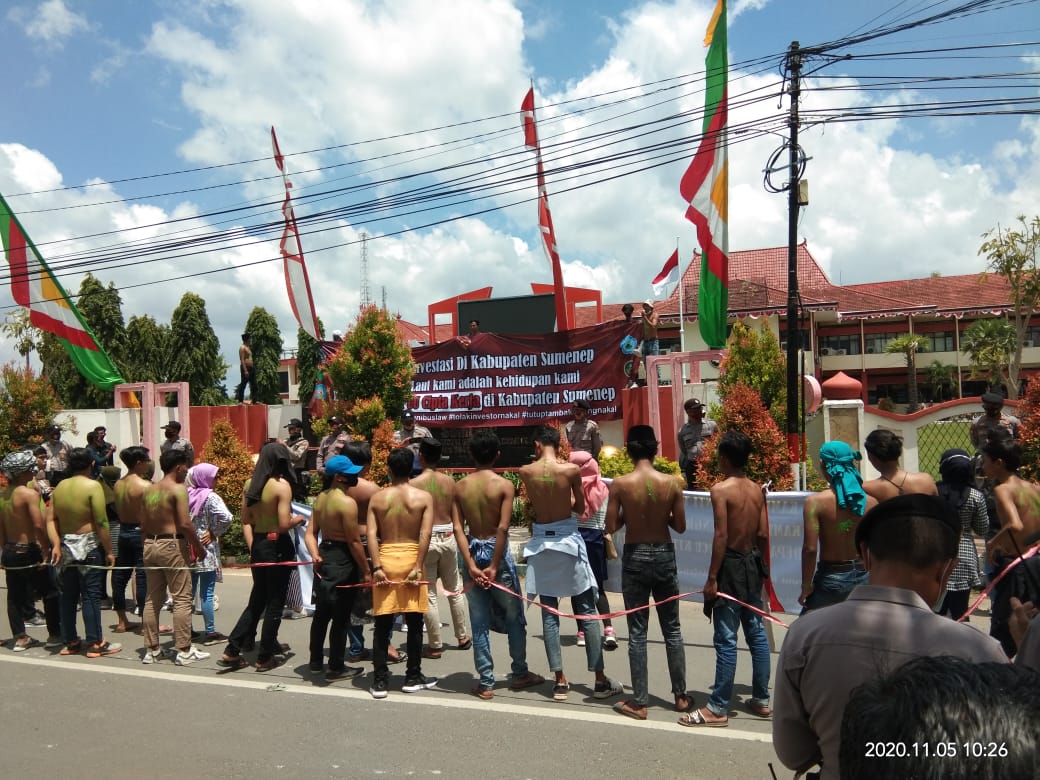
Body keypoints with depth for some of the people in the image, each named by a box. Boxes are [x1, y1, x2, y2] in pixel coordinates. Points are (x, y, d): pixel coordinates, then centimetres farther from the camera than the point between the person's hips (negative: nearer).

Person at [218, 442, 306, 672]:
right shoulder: (282, 485, -15)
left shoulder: (251, 484, 5)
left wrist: (252, 547, 17)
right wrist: (298, 519, -1)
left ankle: (231, 652, 18)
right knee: (275, 603, 6)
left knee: (257, 600, 19)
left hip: (257, 545, 7)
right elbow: (284, 525, -19)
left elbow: (246, 521, 11)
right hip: (277, 547, -7)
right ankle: (265, 657, 14)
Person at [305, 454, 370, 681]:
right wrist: (366, 570, -12)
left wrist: (315, 555, -5)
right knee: (341, 617, 3)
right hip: (342, 560, -9)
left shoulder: (321, 498, 8)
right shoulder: (347, 502, -19)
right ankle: (336, 668, 12)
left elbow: (310, 532, 6)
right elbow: (354, 541, -18)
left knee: (321, 613, 20)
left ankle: (316, 661, 32)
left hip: (324, 557, 9)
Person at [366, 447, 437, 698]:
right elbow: (425, 535, -11)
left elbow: (371, 534, -6)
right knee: (414, 623, 10)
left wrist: (376, 567, -8)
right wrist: (417, 567, -11)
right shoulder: (423, 497, -1)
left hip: (385, 559, 1)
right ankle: (413, 678, 18)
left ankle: (380, 681, 10)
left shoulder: (377, 498, 3)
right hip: (410, 558, -1)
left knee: (382, 624, 7)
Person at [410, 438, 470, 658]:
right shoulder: (450, 481, 1)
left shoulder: (414, 484, -10)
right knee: (455, 589, 19)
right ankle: (463, 637, 29)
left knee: (429, 594, 5)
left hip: (425, 539, -4)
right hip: (448, 537, 4)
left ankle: (435, 646, 10)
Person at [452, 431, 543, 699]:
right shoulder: (504, 485, -9)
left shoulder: (460, 486, 1)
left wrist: (471, 565, -11)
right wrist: (495, 566, -14)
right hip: (498, 552, -3)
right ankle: (520, 673, 26)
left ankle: (486, 682, 14)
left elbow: (458, 528, -8)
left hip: (472, 553, 3)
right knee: (514, 616, 14)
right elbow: (503, 528, -18)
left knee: (479, 622, 9)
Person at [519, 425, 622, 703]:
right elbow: (580, 508, 3)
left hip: (541, 543, 2)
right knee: (587, 612, 6)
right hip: (568, 541, -2)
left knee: (549, 614, 8)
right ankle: (600, 680, 11)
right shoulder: (572, 470, -9)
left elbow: (532, 503, 7)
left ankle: (560, 681, 11)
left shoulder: (525, 472, -5)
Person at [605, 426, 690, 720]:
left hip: (635, 557, -2)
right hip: (664, 555, 2)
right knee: (672, 630, 15)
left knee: (637, 632, 6)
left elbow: (611, 527, -8)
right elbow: (680, 527, -1)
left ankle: (639, 703, 11)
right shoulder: (671, 483, -8)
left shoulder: (620, 484, -12)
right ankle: (681, 696, 24)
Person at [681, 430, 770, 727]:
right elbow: (763, 534, 6)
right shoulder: (757, 489, 5)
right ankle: (761, 700, 25)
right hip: (753, 563, 7)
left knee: (726, 639, -4)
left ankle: (718, 709, 3)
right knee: (757, 633, 15)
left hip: (731, 566, -7)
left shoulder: (721, 489, -15)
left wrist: (711, 578, -16)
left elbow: (721, 536, -19)